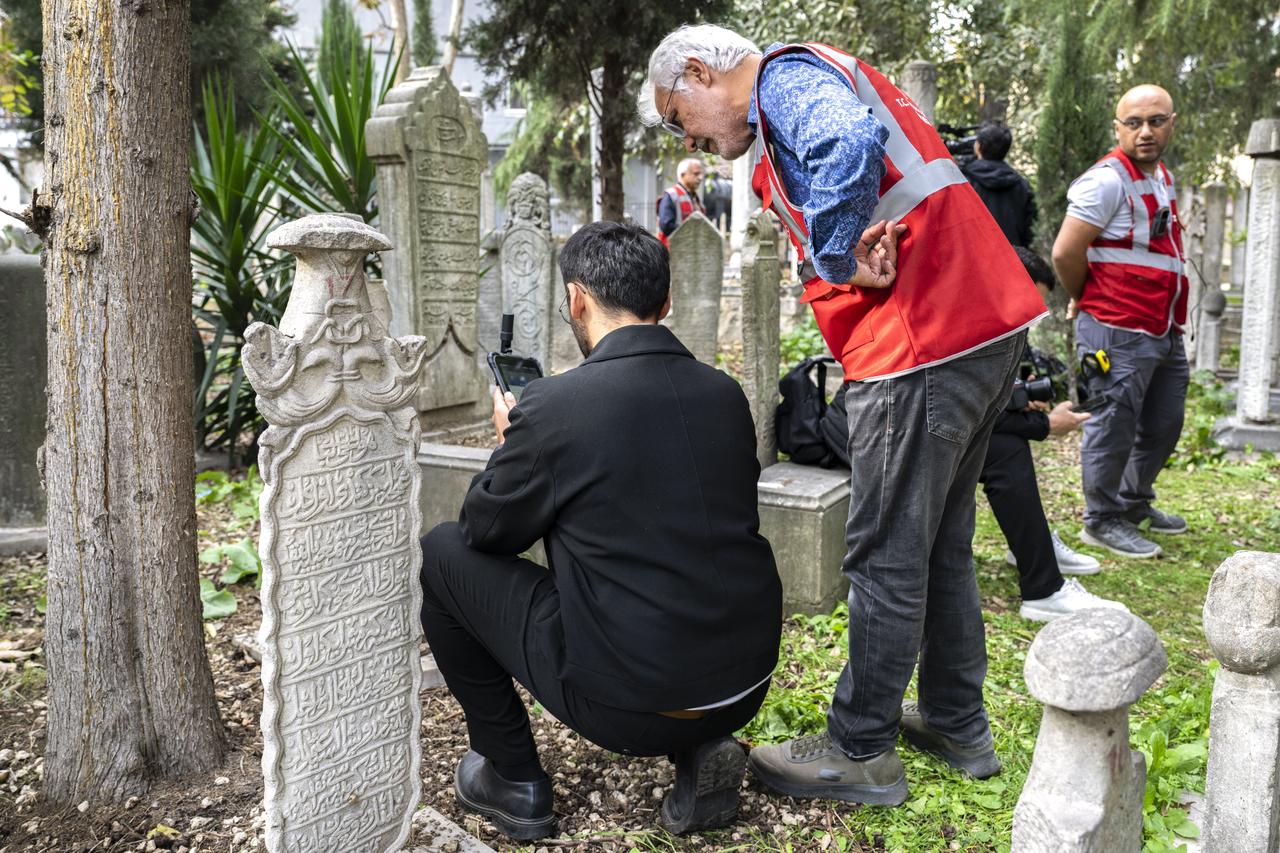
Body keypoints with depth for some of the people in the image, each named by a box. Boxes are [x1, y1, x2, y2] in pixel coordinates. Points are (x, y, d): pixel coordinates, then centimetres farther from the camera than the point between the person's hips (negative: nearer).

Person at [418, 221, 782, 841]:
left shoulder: (552, 405, -15)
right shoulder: (726, 395, 1)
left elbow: (486, 530, 0)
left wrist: (509, 440, 17)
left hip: (626, 703, -5)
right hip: (746, 689, 6)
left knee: (440, 553, 10)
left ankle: (512, 777, 19)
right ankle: (698, 750, 17)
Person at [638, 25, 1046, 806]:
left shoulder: (787, 75, -5)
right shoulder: (789, 124, 26)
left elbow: (851, 143, -28)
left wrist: (838, 261, -17)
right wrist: (854, 262, -3)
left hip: (926, 340, -10)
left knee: (887, 556, -1)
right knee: (942, 545, 18)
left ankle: (860, 753, 13)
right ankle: (957, 723, 32)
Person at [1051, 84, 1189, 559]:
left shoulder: (1162, 177, 16)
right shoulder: (1108, 180, -14)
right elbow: (1065, 253, -19)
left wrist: (1175, 320, 18)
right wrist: (1088, 301, -3)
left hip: (1164, 331, 9)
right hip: (1119, 332, -9)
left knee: (1163, 425, 18)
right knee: (1115, 426, -2)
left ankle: (1135, 503, 36)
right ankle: (1102, 521, 12)